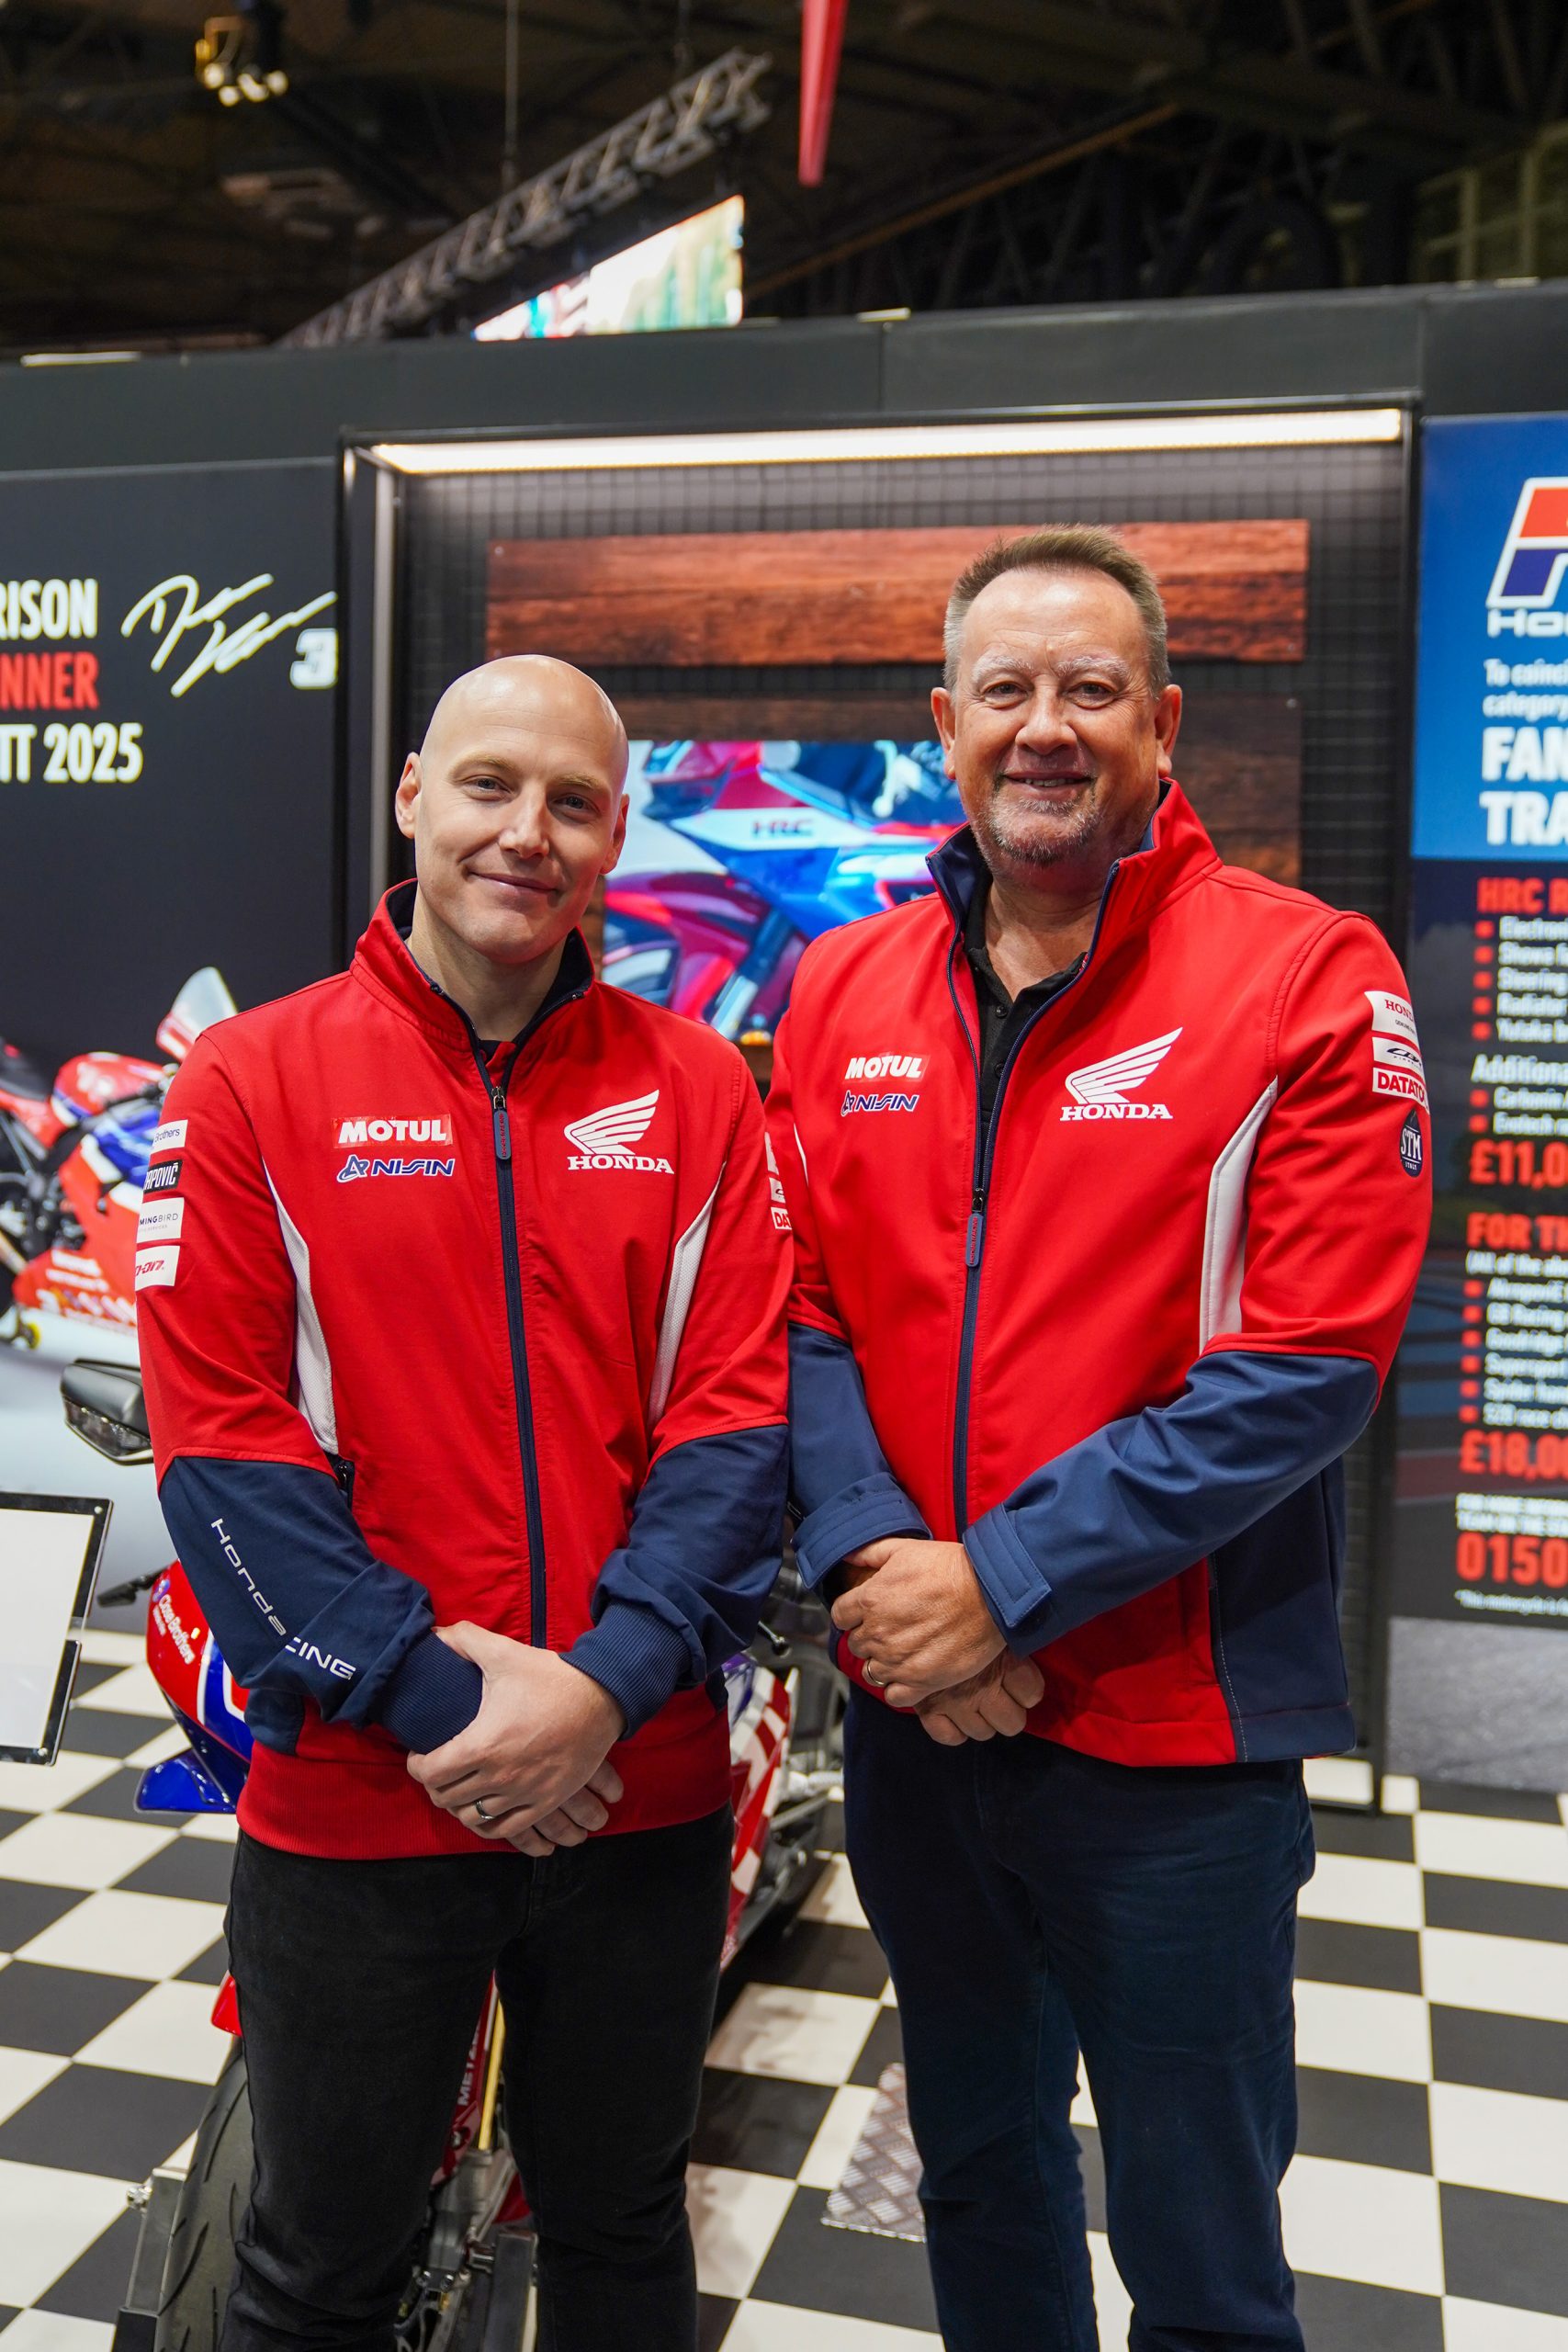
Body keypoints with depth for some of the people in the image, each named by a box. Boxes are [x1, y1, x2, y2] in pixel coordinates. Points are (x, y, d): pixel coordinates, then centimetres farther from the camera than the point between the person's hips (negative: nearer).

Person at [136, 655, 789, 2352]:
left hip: (644, 1794, 2)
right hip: (351, 1804, -2)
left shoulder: (695, 1089, 2)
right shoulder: (249, 1083, -4)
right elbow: (222, 1445, -9)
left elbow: (737, 1416, -4)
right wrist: (426, 1694, -16)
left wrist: (607, 1681, -15)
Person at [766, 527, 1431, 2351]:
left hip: (1176, 1737, -4)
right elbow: (800, 1315, 2)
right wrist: (871, 1558, -14)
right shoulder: (840, 993, 4)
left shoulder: (1309, 982, -11)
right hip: (913, 1716, 5)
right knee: (974, 2170, 26)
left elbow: (1308, 1367, -17)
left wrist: (1003, 1580, -20)